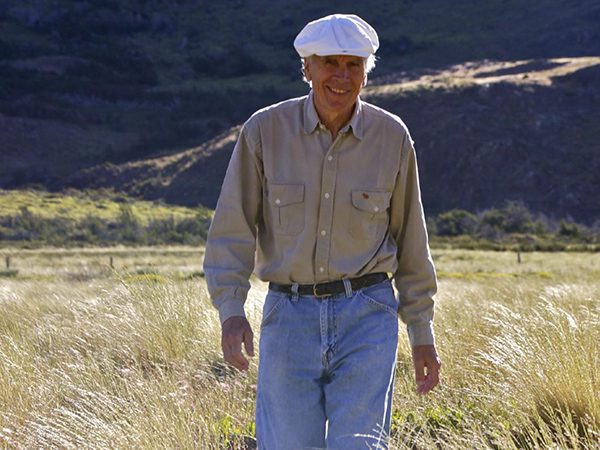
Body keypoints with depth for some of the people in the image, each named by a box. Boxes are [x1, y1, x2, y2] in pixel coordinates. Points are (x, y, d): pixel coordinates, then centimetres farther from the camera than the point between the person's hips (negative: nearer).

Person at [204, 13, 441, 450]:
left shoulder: (392, 136, -1)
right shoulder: (265, 130, -4)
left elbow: (410, 240, 7)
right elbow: (233, 230, -3)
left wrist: (423, 333, 8)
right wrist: (231, 311, -16)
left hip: (366, 315, 0)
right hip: (289, 316, 1)